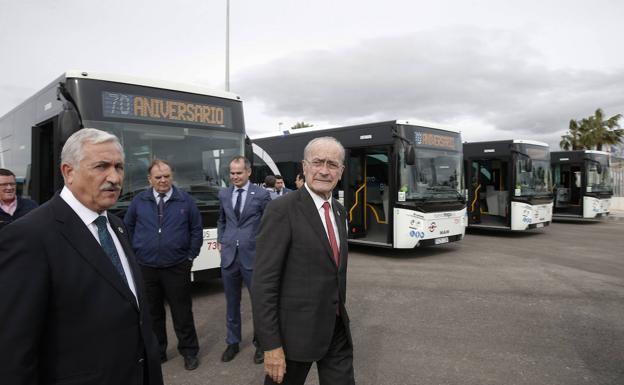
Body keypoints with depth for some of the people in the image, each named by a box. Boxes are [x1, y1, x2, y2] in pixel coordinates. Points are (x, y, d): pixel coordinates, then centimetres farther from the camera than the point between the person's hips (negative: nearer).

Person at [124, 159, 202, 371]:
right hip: (146, 268, 2)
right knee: (152, 313, 13)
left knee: (182, 313, 5)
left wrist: (191, 256, 1)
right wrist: (134, 254, 7)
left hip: (177, 268, -2)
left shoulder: (185, 200, 0)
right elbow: (128, 227, 11)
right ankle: (156, 352, 29)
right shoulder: (139, 201, 3)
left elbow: (197, 230, 5)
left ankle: (189, 352, 20)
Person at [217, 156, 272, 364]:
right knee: (232, 303, 15)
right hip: (229, 256, 4)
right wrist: (221, 241, 11)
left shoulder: (261, 194, -6)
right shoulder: (224, 194, 8)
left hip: (253, 256, -4)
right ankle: (233, 342, 31)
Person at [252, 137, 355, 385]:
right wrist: (271, 345, -19)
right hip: (296, 331, -6)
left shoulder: (339, 211, 7)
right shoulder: (282, 210, -17)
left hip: (337, 328, 7)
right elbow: (263, 282, -19)